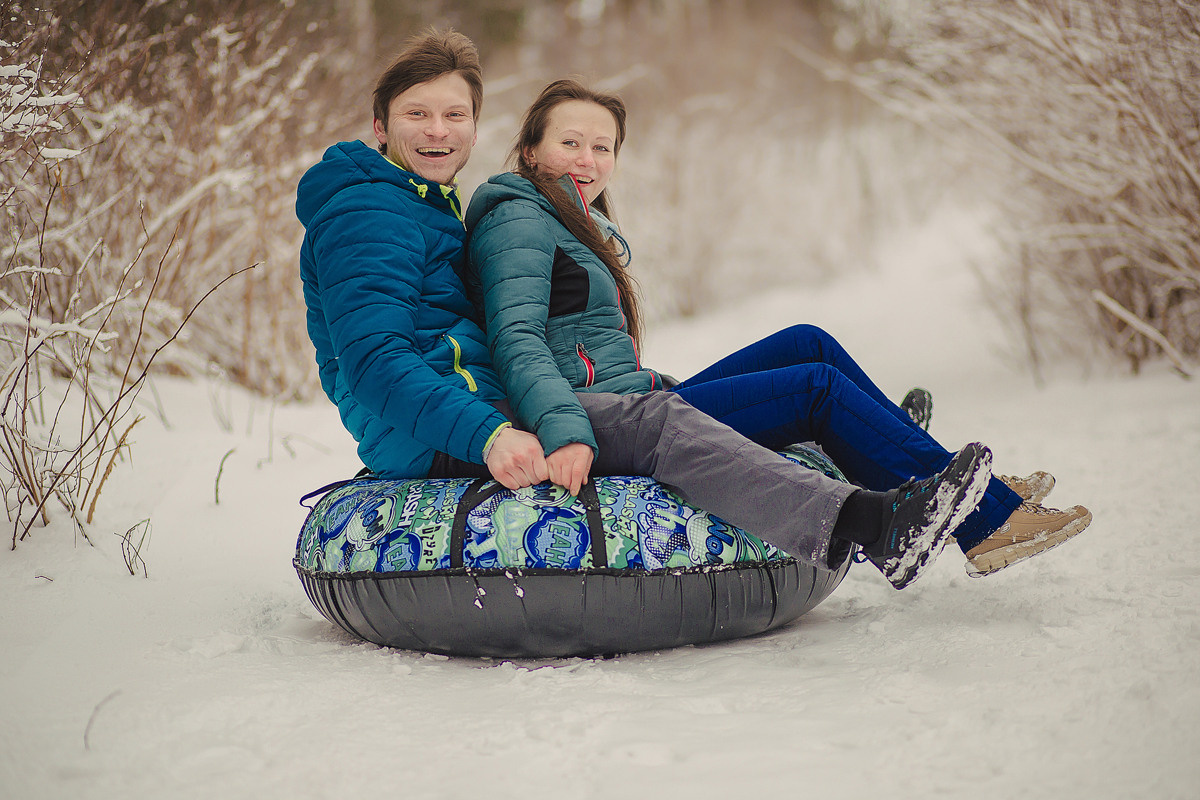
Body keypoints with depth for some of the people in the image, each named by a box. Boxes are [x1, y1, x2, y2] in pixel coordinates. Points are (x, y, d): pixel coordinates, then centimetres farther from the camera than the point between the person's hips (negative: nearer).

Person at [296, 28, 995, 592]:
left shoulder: (429, 208, 25)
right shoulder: (365, 209, -8)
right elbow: (373, 357, -21)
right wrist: (489, 435, -34)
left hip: (484, 413, 11)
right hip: (434, 440, -11)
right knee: (656, 421, -25)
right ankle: (867, 524, -36)